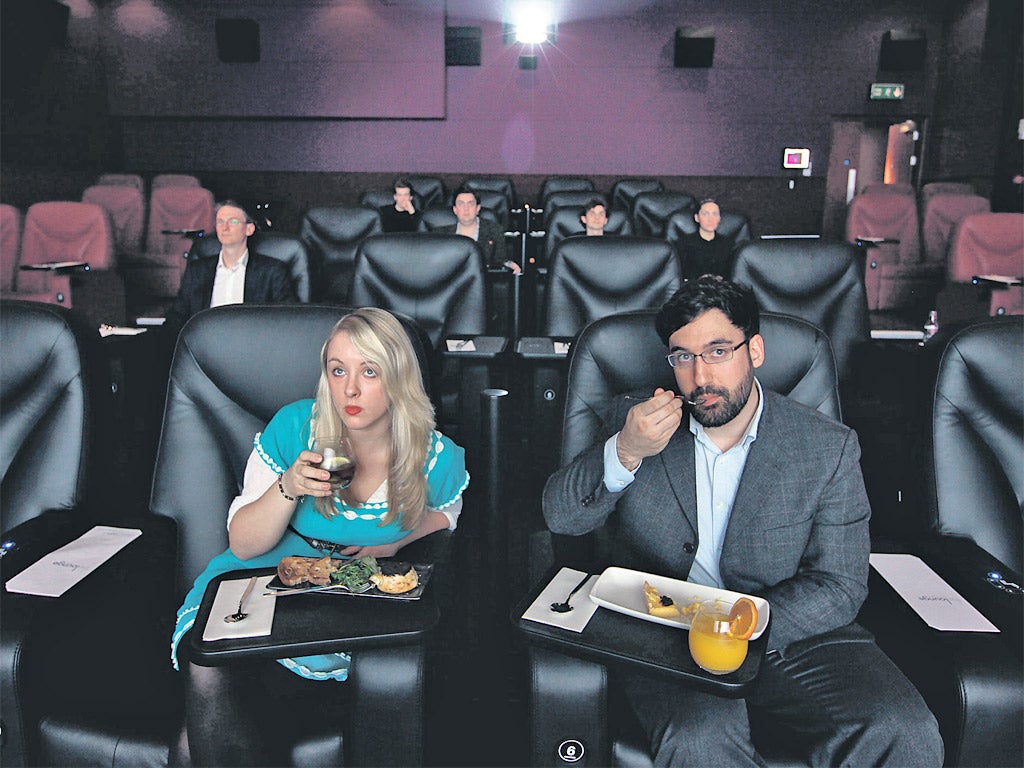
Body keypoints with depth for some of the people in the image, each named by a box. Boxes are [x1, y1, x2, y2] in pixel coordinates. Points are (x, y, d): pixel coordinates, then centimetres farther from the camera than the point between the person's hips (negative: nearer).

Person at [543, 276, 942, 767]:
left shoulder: (828, 448, 2)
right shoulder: (636, 422, 5)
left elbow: (840, 586, -1)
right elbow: (560, 517, 0)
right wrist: (625, 452, -19)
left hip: (791, 634, 1)